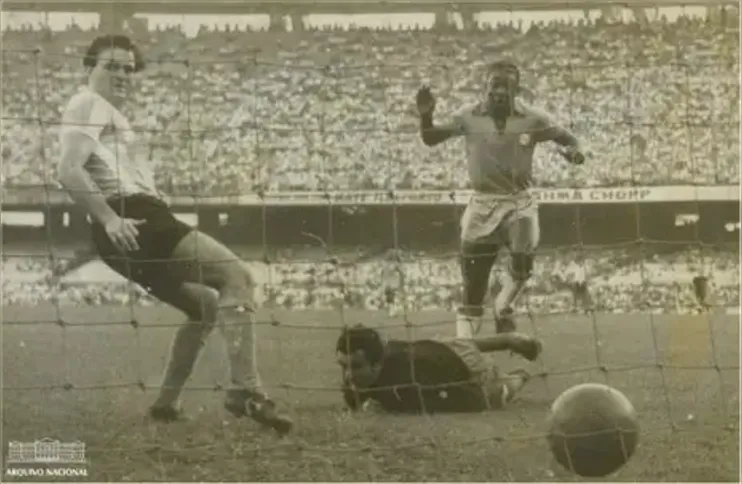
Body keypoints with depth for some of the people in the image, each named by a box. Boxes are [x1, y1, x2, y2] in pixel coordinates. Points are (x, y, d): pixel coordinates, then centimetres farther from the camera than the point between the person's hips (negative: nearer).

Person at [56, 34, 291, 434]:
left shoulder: (111, 114, 29)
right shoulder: (89, 104, -3)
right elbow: (69, 172, -18)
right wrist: (110, 218, -24)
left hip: (141, 220, 11)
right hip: (132, 221, -11)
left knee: (206, 305, 23)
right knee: (236, 276, -19)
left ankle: (167, 403, 22)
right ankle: (245, 391, -29)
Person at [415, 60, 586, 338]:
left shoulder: (532, 119, -5)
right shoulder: (469, 117, -4)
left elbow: (568, 139, 4)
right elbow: (430, 140, 3)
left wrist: (573, 151, -19)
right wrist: (426, 116, -17)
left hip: (519, 202, 0)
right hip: (482, 203, 0)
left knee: (523, 260, -23)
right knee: (473, 281, 0)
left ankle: (503, 309, 7)